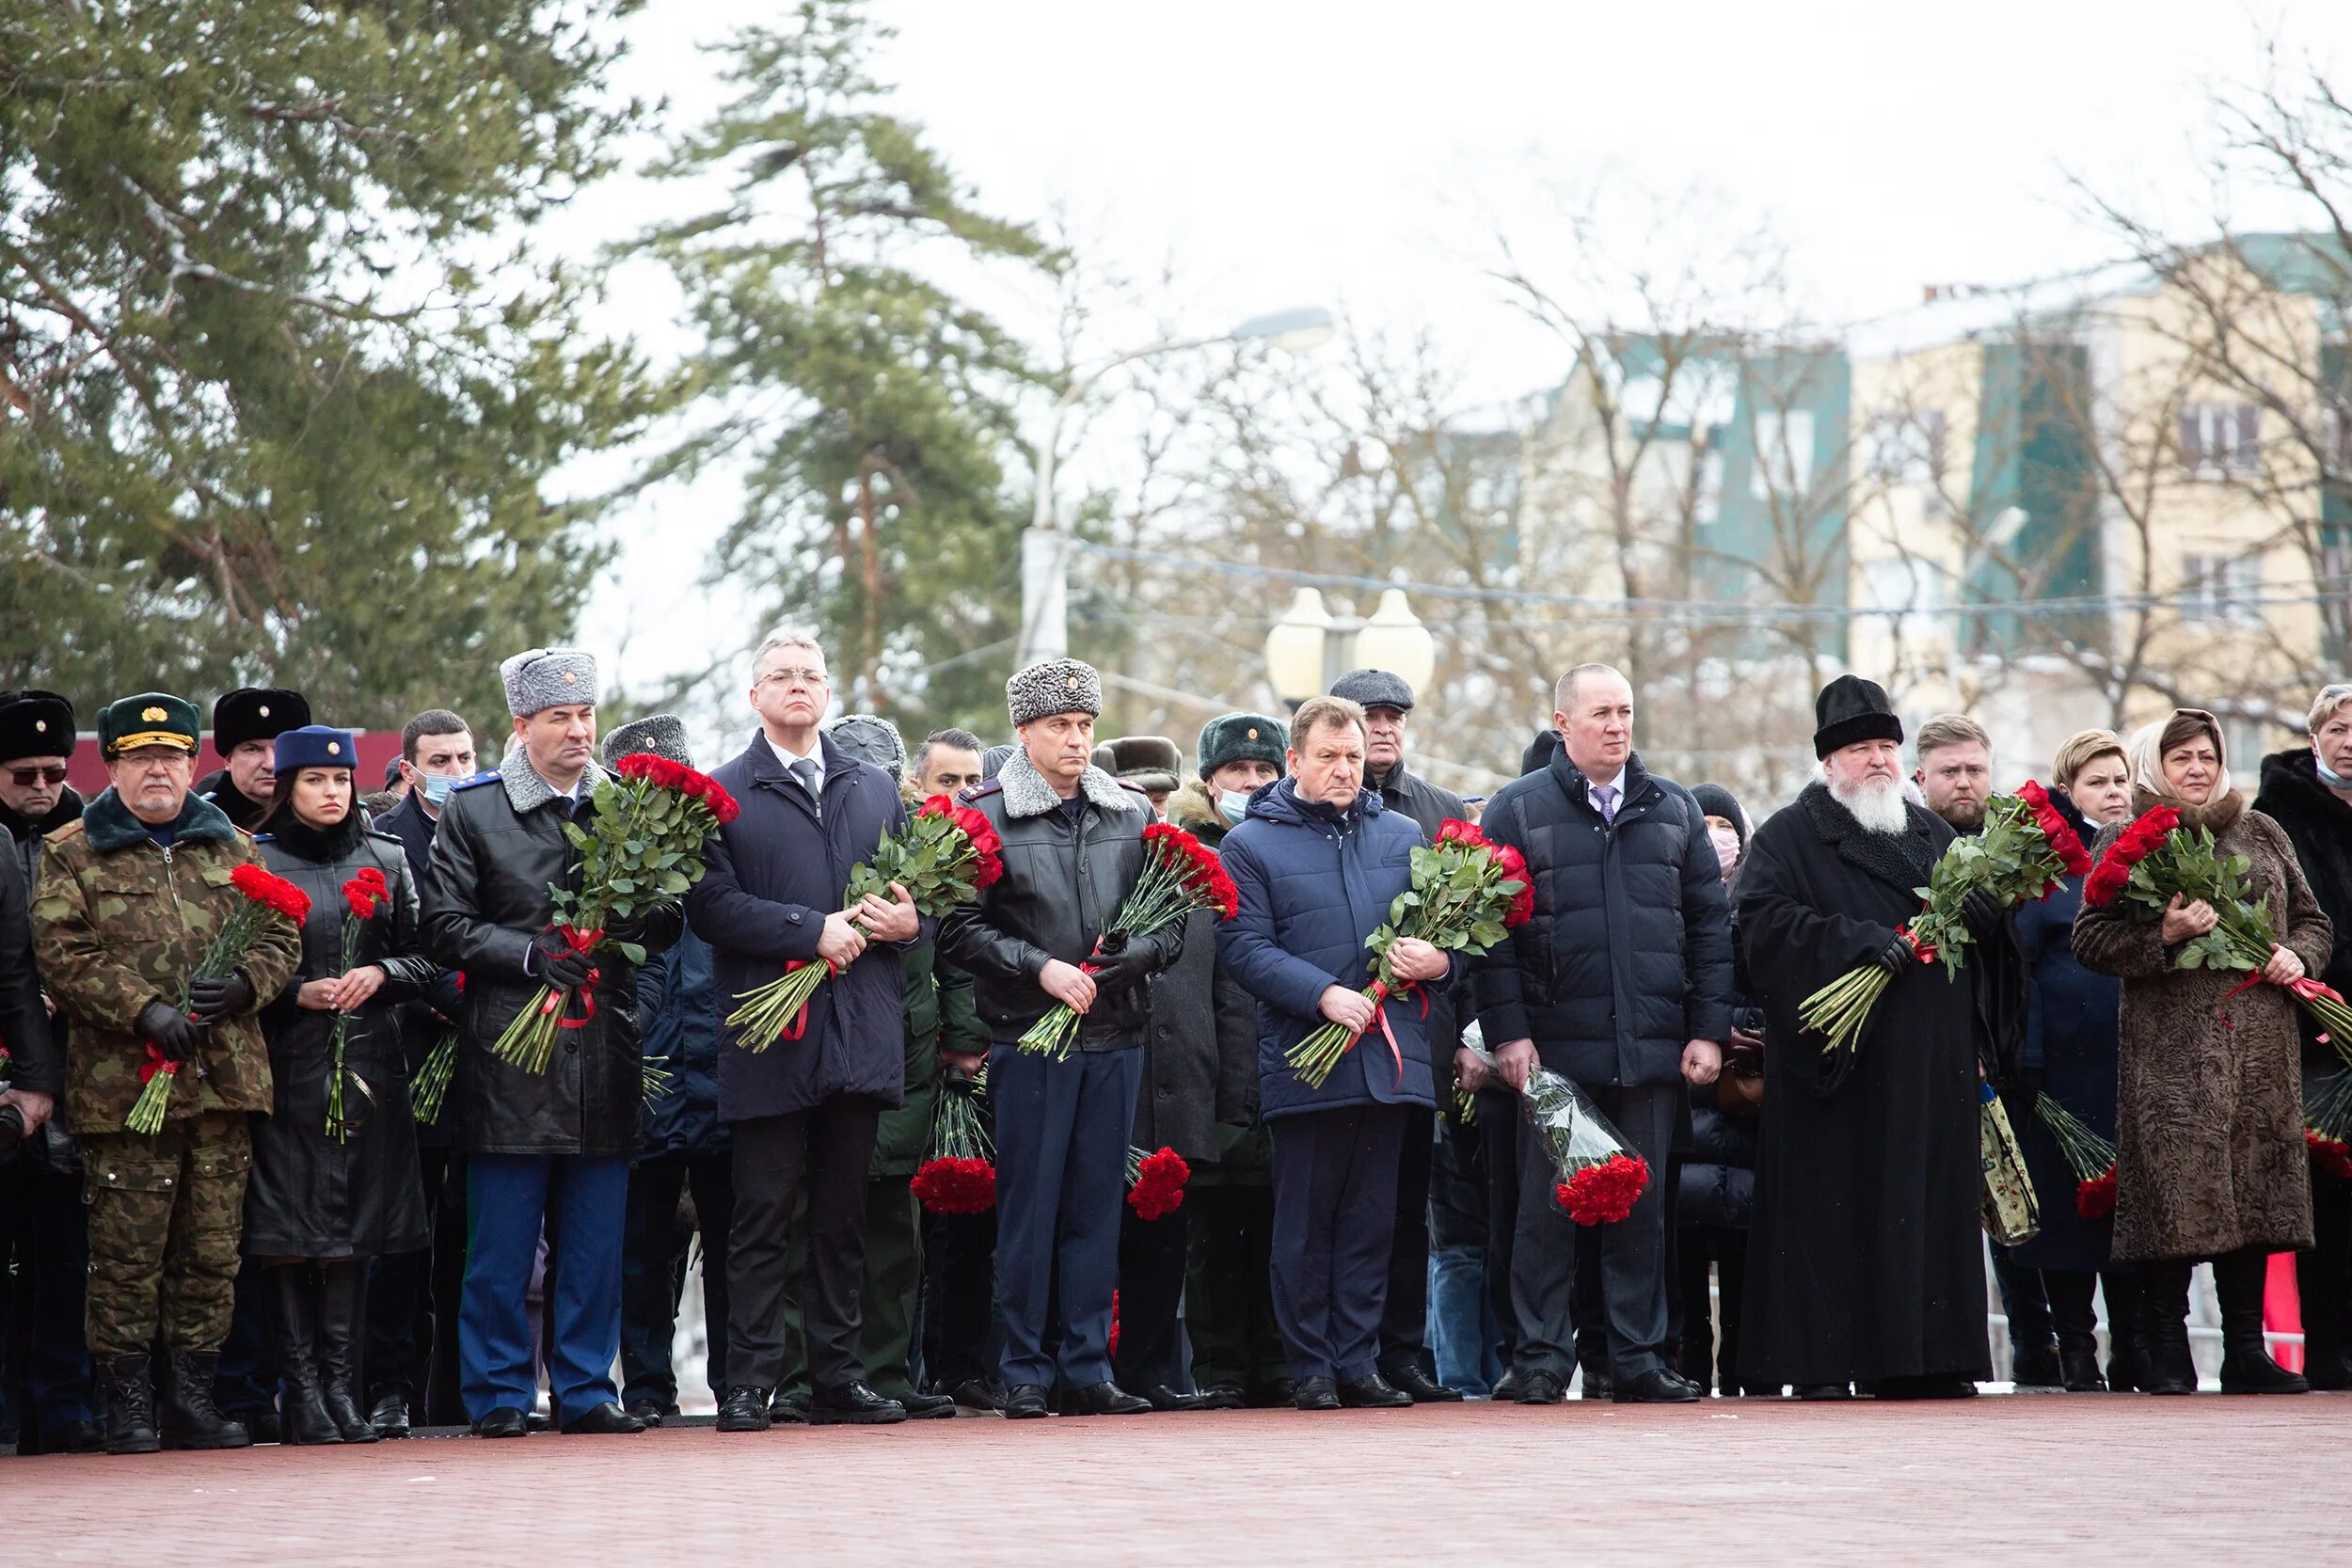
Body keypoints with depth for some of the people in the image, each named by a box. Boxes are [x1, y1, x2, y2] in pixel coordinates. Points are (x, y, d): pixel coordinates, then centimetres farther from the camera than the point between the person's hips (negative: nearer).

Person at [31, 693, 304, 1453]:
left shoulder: (230, 848, 17)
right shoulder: (72, 856, 5)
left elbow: (282, 931, 16)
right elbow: (62, 955, -5)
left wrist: (247, 983, -6)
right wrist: (144, 1011, -16)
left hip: (224, 1077, 4)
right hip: (123, 1084, -3)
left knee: (212, 1248, 5)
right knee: (127, 1250, -4)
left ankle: (193, 1394, 13)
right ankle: (128, 1400, 4)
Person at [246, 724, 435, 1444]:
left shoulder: (386, 859, 12)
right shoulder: (256, 862, 2)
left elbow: (425, 957, 12)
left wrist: (380, 974, -7)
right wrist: (297, 993, -14)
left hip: (369, 1067, 3)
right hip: (289, 1068, -3)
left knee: (355, 1232, 3)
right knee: (290, 1235, -4)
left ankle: (342, 1386, 6)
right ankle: (302, 1391, -2)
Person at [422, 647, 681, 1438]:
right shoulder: (472, 810, 3)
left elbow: (665, 928, 14)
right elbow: (444, 928, -1)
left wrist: (640, 913, -10)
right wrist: (531, 953, -14)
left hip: (605, 1046, 3)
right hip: (510, 1051, -3)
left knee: (596, 1239, 6)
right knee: (502, 1245, -1)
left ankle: (586, 1388, 14)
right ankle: (498, 1394, 7)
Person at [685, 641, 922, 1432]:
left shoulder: (876, 789, 18)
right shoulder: (722, 795, 3)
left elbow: (915, 887, 20)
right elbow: (712, 905, -8)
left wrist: (909, 918, -4)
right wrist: (813, 932, -16)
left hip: (861, 1032, 4)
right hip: (770, 1036, -4)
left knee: (845, 1215, 7)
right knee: (763, 1213, -2)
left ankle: (838, 1377, 12)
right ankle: (750, 1382, 1)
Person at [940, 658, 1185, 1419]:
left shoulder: (1134, 814, 10)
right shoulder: (985, 816, -1)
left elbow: (1173, 921, 10)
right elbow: (959, 929, -5)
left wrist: (1130, 958, -10)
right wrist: (1039, 968, -16)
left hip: (1117, 1037, 4)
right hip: (1028, 1039, -3)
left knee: (1097, 1205, 6)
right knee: (1029, 1206, -1)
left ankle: (1088, 1369, 11)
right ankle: (1025, 1374, 5)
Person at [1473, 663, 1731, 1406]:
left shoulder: (1674, 810, 13)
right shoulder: (1517, 810, 3)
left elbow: (1710, 924, 12)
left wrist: (1709, 1030, 4)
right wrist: (1508, 1031, -9)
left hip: (1652, 1051, 3)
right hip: (1555, 1050, -3)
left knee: (1643, 1207, 6)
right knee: (1548, 1207, -1)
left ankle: (1640, 1358, 12)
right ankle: (1542, 1362, 5)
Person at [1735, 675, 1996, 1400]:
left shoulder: (1932, 833, 20)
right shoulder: (1788, 837, 2)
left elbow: (1977, 915, 22)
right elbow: (1765, 921, -12)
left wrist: (1980, 909, -2)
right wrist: (1860, 941, -21)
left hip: (1928, 1065, 5)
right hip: (1837, 1059, -5)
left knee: (1928, 1199, 3)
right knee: (1831, 1206, -6)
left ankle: (1922, 1356, 6)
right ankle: (1820, 1363, -5)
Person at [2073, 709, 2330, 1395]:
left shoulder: (2262, 833, 16)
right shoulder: (2126, 840, 4)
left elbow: (2313, 920, 21)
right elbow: (2090, 940, -2)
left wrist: (2298, 957, 0)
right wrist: (2164, 935, -16)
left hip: (2261, 1047, 4)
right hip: (2170, 1046, -4)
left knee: (2257, 1185, 3)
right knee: (2174, 1189, -9)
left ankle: (2246, 1351, 10)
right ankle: (2168, 1356, -4)